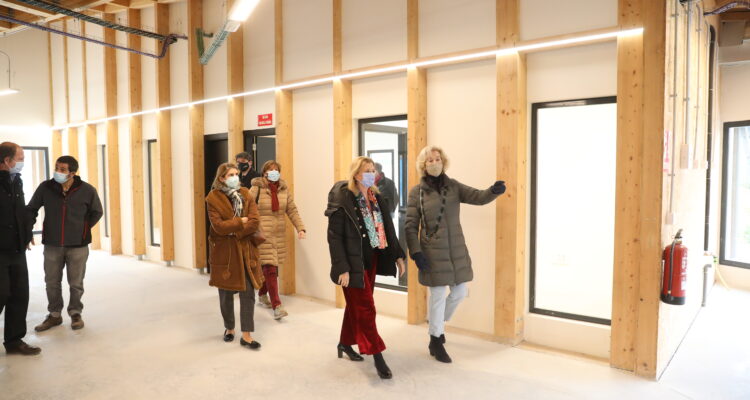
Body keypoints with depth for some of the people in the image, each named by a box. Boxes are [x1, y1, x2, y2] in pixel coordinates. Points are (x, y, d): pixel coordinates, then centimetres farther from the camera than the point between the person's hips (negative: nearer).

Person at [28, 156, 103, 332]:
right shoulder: (45, 188, -6)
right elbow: (31, 209, 8)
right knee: (52, 282, 11)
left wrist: (83, 229, 3)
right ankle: (54, 315, 27)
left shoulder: (87, 190, -9)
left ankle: (75, 313, 26)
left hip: (78, 245, -2)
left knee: (76, 283, 8)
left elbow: (97, 212, 7)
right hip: (52, 245, 2)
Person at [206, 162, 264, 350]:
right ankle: (229, 328, 33)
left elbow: (255, 222, -8)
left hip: (245, 250, 2)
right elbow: (219, 226, -17)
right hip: (224, 252, -2)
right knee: (226, 293, 12)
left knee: (248, 292, -1)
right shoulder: (213, 199, -7)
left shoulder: (246, 194, 3)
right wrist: (241, 221, -11)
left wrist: (233, 231, -14)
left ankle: (246, 335, 6)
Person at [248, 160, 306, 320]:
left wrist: (300, 228, -4)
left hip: (279, 234, 5)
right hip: (262, 234, -5)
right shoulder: (256, 189, -7)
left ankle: (262, 295, 39)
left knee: (272, 267, 15)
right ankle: (276, 306, -10)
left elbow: (292, 210, 6)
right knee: (270, 268, -10)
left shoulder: (284, 189, 7)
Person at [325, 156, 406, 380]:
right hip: (354, 263, -7)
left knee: (356, 305, 18)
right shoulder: (342, 199, -14)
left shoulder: (376, 198, 6)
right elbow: (334, 237, -16)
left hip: (372, 260, 7)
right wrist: (342, 268, -20)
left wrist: (398, 255, 7)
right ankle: (377, 355, 6)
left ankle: (345, 343, 37)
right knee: (365, 308, -3)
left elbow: (387, 228, 11)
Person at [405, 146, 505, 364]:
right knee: (438, 295, 2)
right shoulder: (417, 192, -5)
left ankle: (437, 324, 38)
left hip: (456, 249, 4)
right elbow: (410, 225, -5)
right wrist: (416, 252, -14)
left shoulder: (453, 186, 4)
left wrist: (493, 191, -31)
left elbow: (477, 197, -10)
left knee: (460, 291, 11)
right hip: (433, 252, -4)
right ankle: (436, 341, 21)